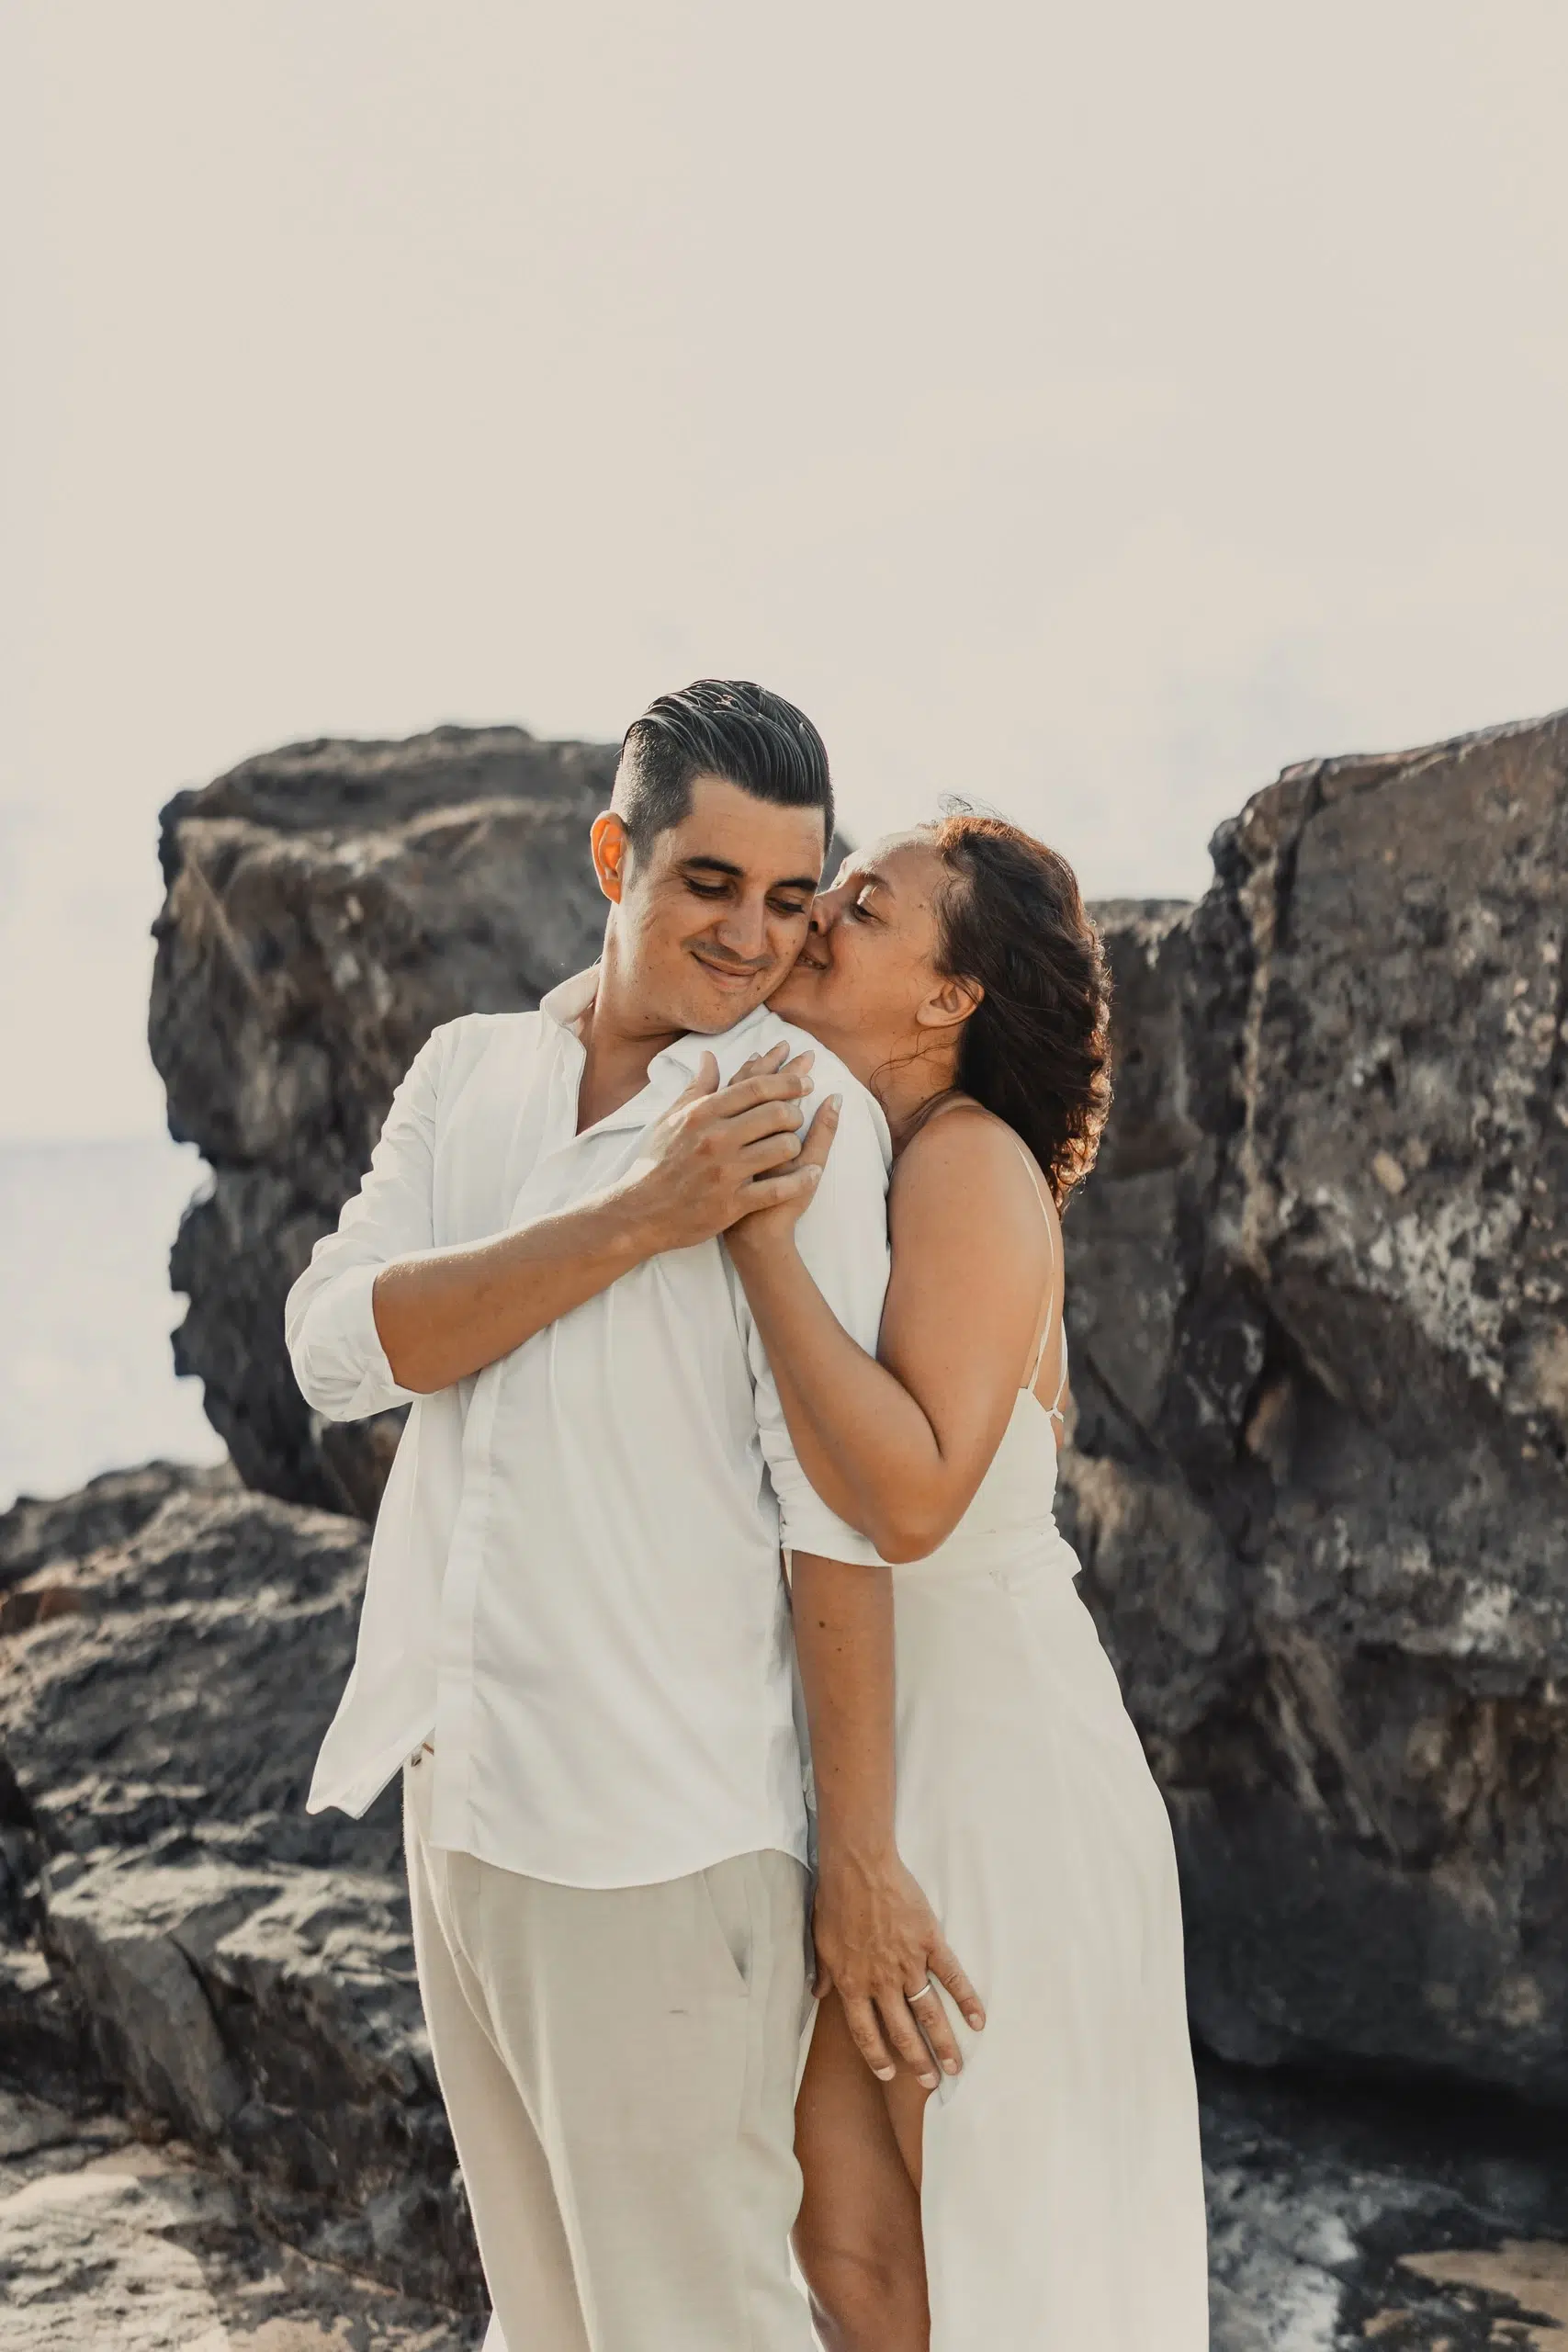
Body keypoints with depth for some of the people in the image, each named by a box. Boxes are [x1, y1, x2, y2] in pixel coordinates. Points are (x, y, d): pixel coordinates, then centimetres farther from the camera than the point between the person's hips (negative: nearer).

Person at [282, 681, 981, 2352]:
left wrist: (856, 1848, -12)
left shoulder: (801, 1106, -9)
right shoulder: (468, 1072, 8)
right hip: (455, 1794, 6)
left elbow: (842, 1499, -12)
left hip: (659, 1835, -6)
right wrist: (636, 1220, -18)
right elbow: (339, 1346, -8)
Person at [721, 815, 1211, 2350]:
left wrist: (759, 1236, -28)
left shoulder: (967, 1169, -17)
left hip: (978, 1757, -8)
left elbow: (910, 1495, -28)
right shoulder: (840, 1155, 8)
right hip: (858, 1758, 8)